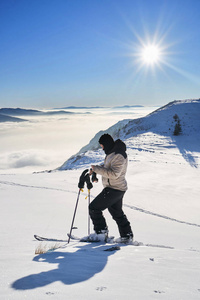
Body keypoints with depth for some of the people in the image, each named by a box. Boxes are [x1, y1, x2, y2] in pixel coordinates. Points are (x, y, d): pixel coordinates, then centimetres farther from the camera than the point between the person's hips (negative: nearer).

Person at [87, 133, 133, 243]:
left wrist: (97, 169, -26)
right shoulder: (112, 153, 11)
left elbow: (114, 174, -28)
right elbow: (108, 166, 23)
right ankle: (127, 236, 29)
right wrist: (97, 168, 6)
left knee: (94, 207, -5)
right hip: (118, 189, 11)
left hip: (114, 189, -11)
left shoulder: (118, 156, -22)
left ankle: (101, 232, 3)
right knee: (117, 212, 21)